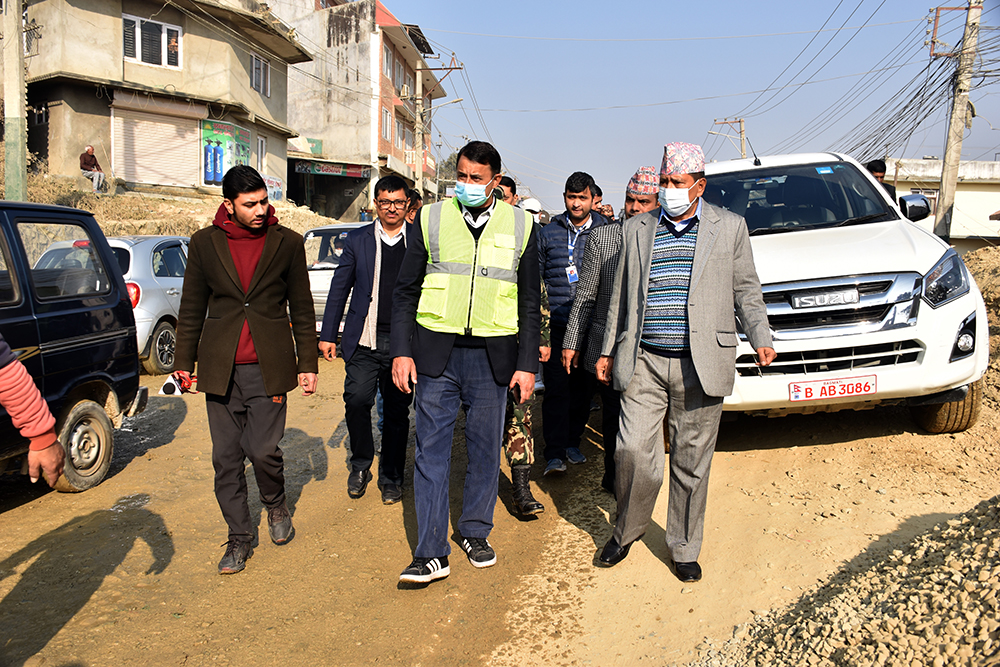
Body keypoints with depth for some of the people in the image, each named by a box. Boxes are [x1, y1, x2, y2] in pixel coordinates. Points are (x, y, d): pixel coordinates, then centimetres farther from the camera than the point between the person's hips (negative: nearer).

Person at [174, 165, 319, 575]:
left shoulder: (287, 243, 3)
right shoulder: (204, 243, 5)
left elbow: (302, 309, 7)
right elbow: (191, 308, 11)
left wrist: (308, 363, 4)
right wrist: (184, 362, 10)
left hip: (268, 367, -2)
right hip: (221, 369, 2)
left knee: (262, 449, -7)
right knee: (226, 457, 5)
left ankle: (276, 506, 26)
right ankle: (239, 538, 21)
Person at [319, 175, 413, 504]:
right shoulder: (357, 240, 7)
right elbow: (339, 289, 9)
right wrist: (327, 335, 6)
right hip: (364, 341, 0)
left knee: (397, 412, 6)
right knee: (357, 399, -13)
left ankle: (391, 477, 23)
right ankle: (360, 464, 12)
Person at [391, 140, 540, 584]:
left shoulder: (519, 226, 5)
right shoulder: (430, 219, 4)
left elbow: (529, 303, 7)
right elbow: (405, 291, 6)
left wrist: (527, 364, 1)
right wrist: (401, 352, -3)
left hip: (493, 356, 1)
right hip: (435, 351, 0)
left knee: (486, 449, 10)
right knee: (431, 450, 0)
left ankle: (475, 532, 30)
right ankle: (431, 554, 8)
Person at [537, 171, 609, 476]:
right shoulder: (548, 233, 7)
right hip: (556, 325, -1)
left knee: (584, 388, 8)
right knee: (557, 389, -5)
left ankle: (572, 442, 25)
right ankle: (554, 453, 0)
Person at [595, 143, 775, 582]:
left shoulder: (729, 227, 7)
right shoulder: (636, 229, 12)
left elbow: (745, 289, 10)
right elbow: (620, 296, 16)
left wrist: (761, 339, -3)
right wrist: (607, 350, 15)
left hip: (700, 365, -1)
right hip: (643, 363, 1)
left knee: (692, 461, 7)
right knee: (633, 450, -5)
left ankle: (684, 548, 24)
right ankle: (627, 529, 21)